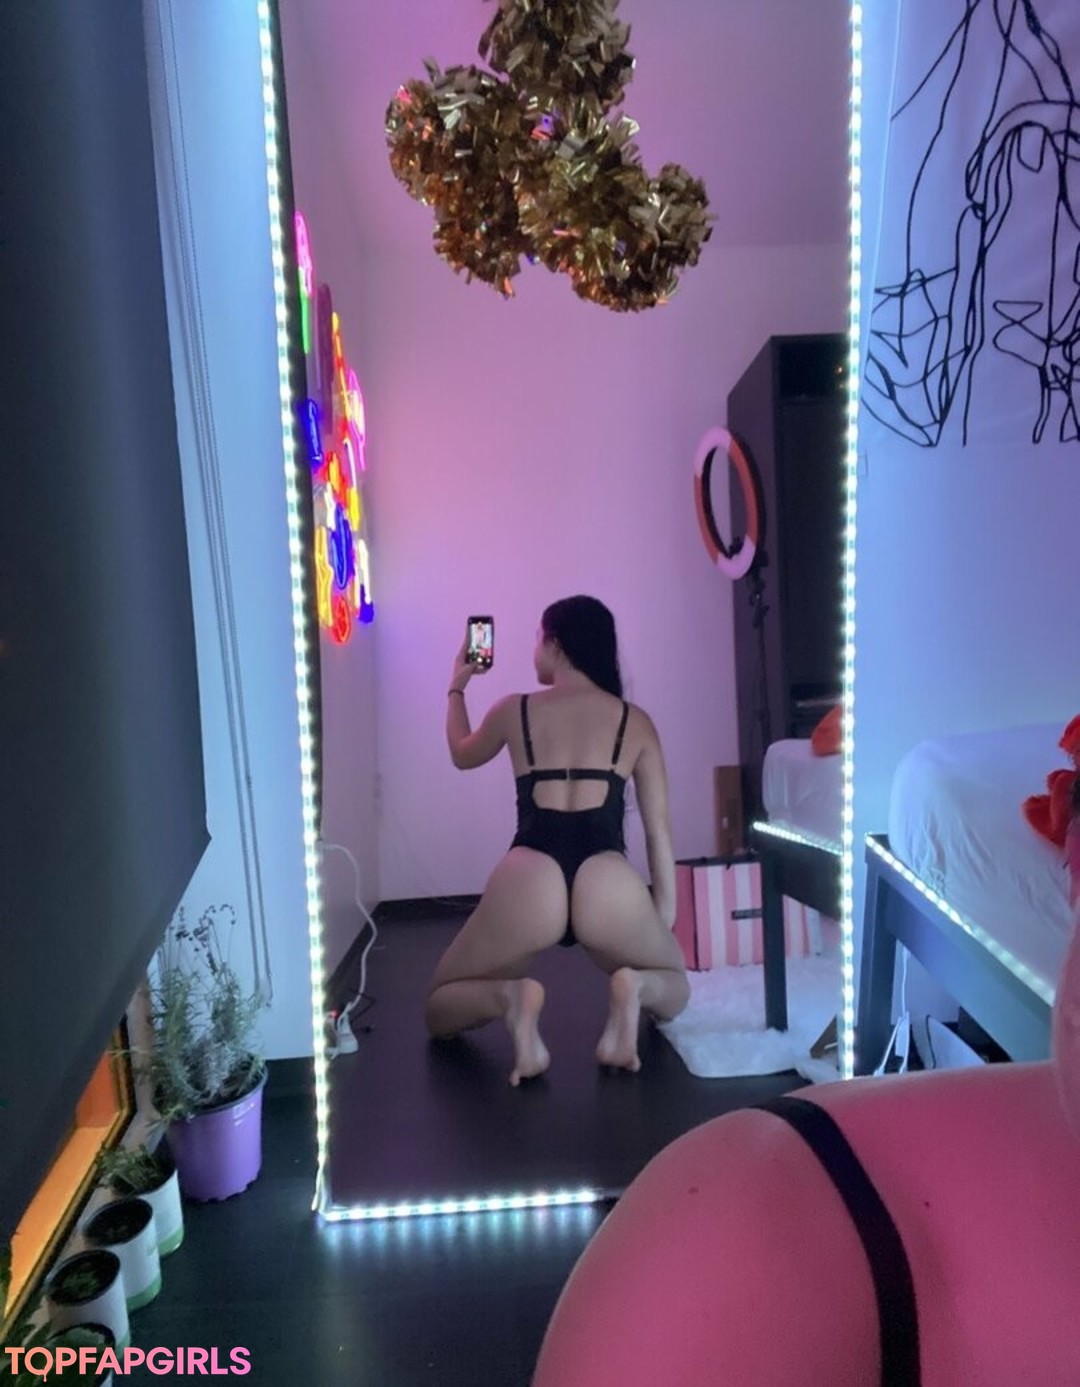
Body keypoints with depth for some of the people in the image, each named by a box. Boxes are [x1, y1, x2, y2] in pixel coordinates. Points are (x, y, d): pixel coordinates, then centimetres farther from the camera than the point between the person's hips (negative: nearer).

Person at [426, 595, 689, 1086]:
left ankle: (509, 998, -10)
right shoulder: (636, 722, 15)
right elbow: (659, 829, 16)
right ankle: (633, 987, -4)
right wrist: (664, 920, 26)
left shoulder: (513, 711, 15)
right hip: (611, 886, 1)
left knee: (439, 1008, 25)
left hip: (527, 883, 0)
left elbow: (462, 755, 37)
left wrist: (456, 687, 54)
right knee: (674, 988, 33)